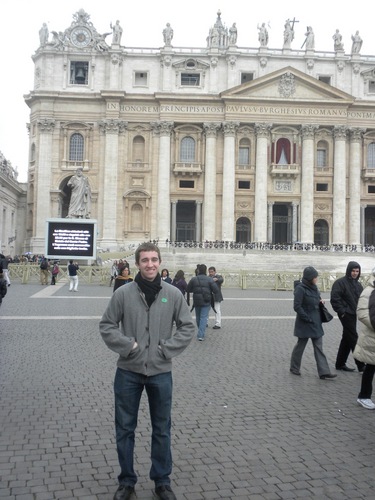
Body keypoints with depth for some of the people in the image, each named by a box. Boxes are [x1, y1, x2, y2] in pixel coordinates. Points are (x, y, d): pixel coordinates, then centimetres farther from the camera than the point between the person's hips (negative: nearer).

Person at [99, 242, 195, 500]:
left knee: (162, 430, 13)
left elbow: (188, 327, 3)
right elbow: (107, 326, 0)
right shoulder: (123, 293, -6)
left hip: (161, 372, 1)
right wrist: (127, 345, -12)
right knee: (125, 428, 11)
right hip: (128, 371, 0)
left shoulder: (173, 294, -3)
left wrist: (167, 348, -8)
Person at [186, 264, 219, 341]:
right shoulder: (209, 279, -8)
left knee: (198, 317, 18)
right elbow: (216, 290, -13)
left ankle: (201, 333, 32)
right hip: (206, 302, -2)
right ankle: (201, 335, -11)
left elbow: (188, 290, 4)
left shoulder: (193, 279, -2)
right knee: (204, 317, -1)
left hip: (196, 301, 3)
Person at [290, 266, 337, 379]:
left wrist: (320, 302, 1)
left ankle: (324, 372, 6)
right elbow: (297, 306, -20)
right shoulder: (300, 289, -17)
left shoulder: (313, 287, 7)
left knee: (319, 347, 5)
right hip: (305, 323, -7)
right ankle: (294, 368, 26)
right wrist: (307, 318, -18)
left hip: (316, 323, 7)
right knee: (300, 345, 8)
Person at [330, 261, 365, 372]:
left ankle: (340, 364, 20)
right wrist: (341, 311, -16)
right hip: (346, 315, -8)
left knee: (347, 339, 12)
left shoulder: (358, 284, 15)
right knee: (354, 339, -8)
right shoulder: (340, 282, -10)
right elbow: (334, 298, -16)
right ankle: (360, 365, -4)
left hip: (353, 315, 8)